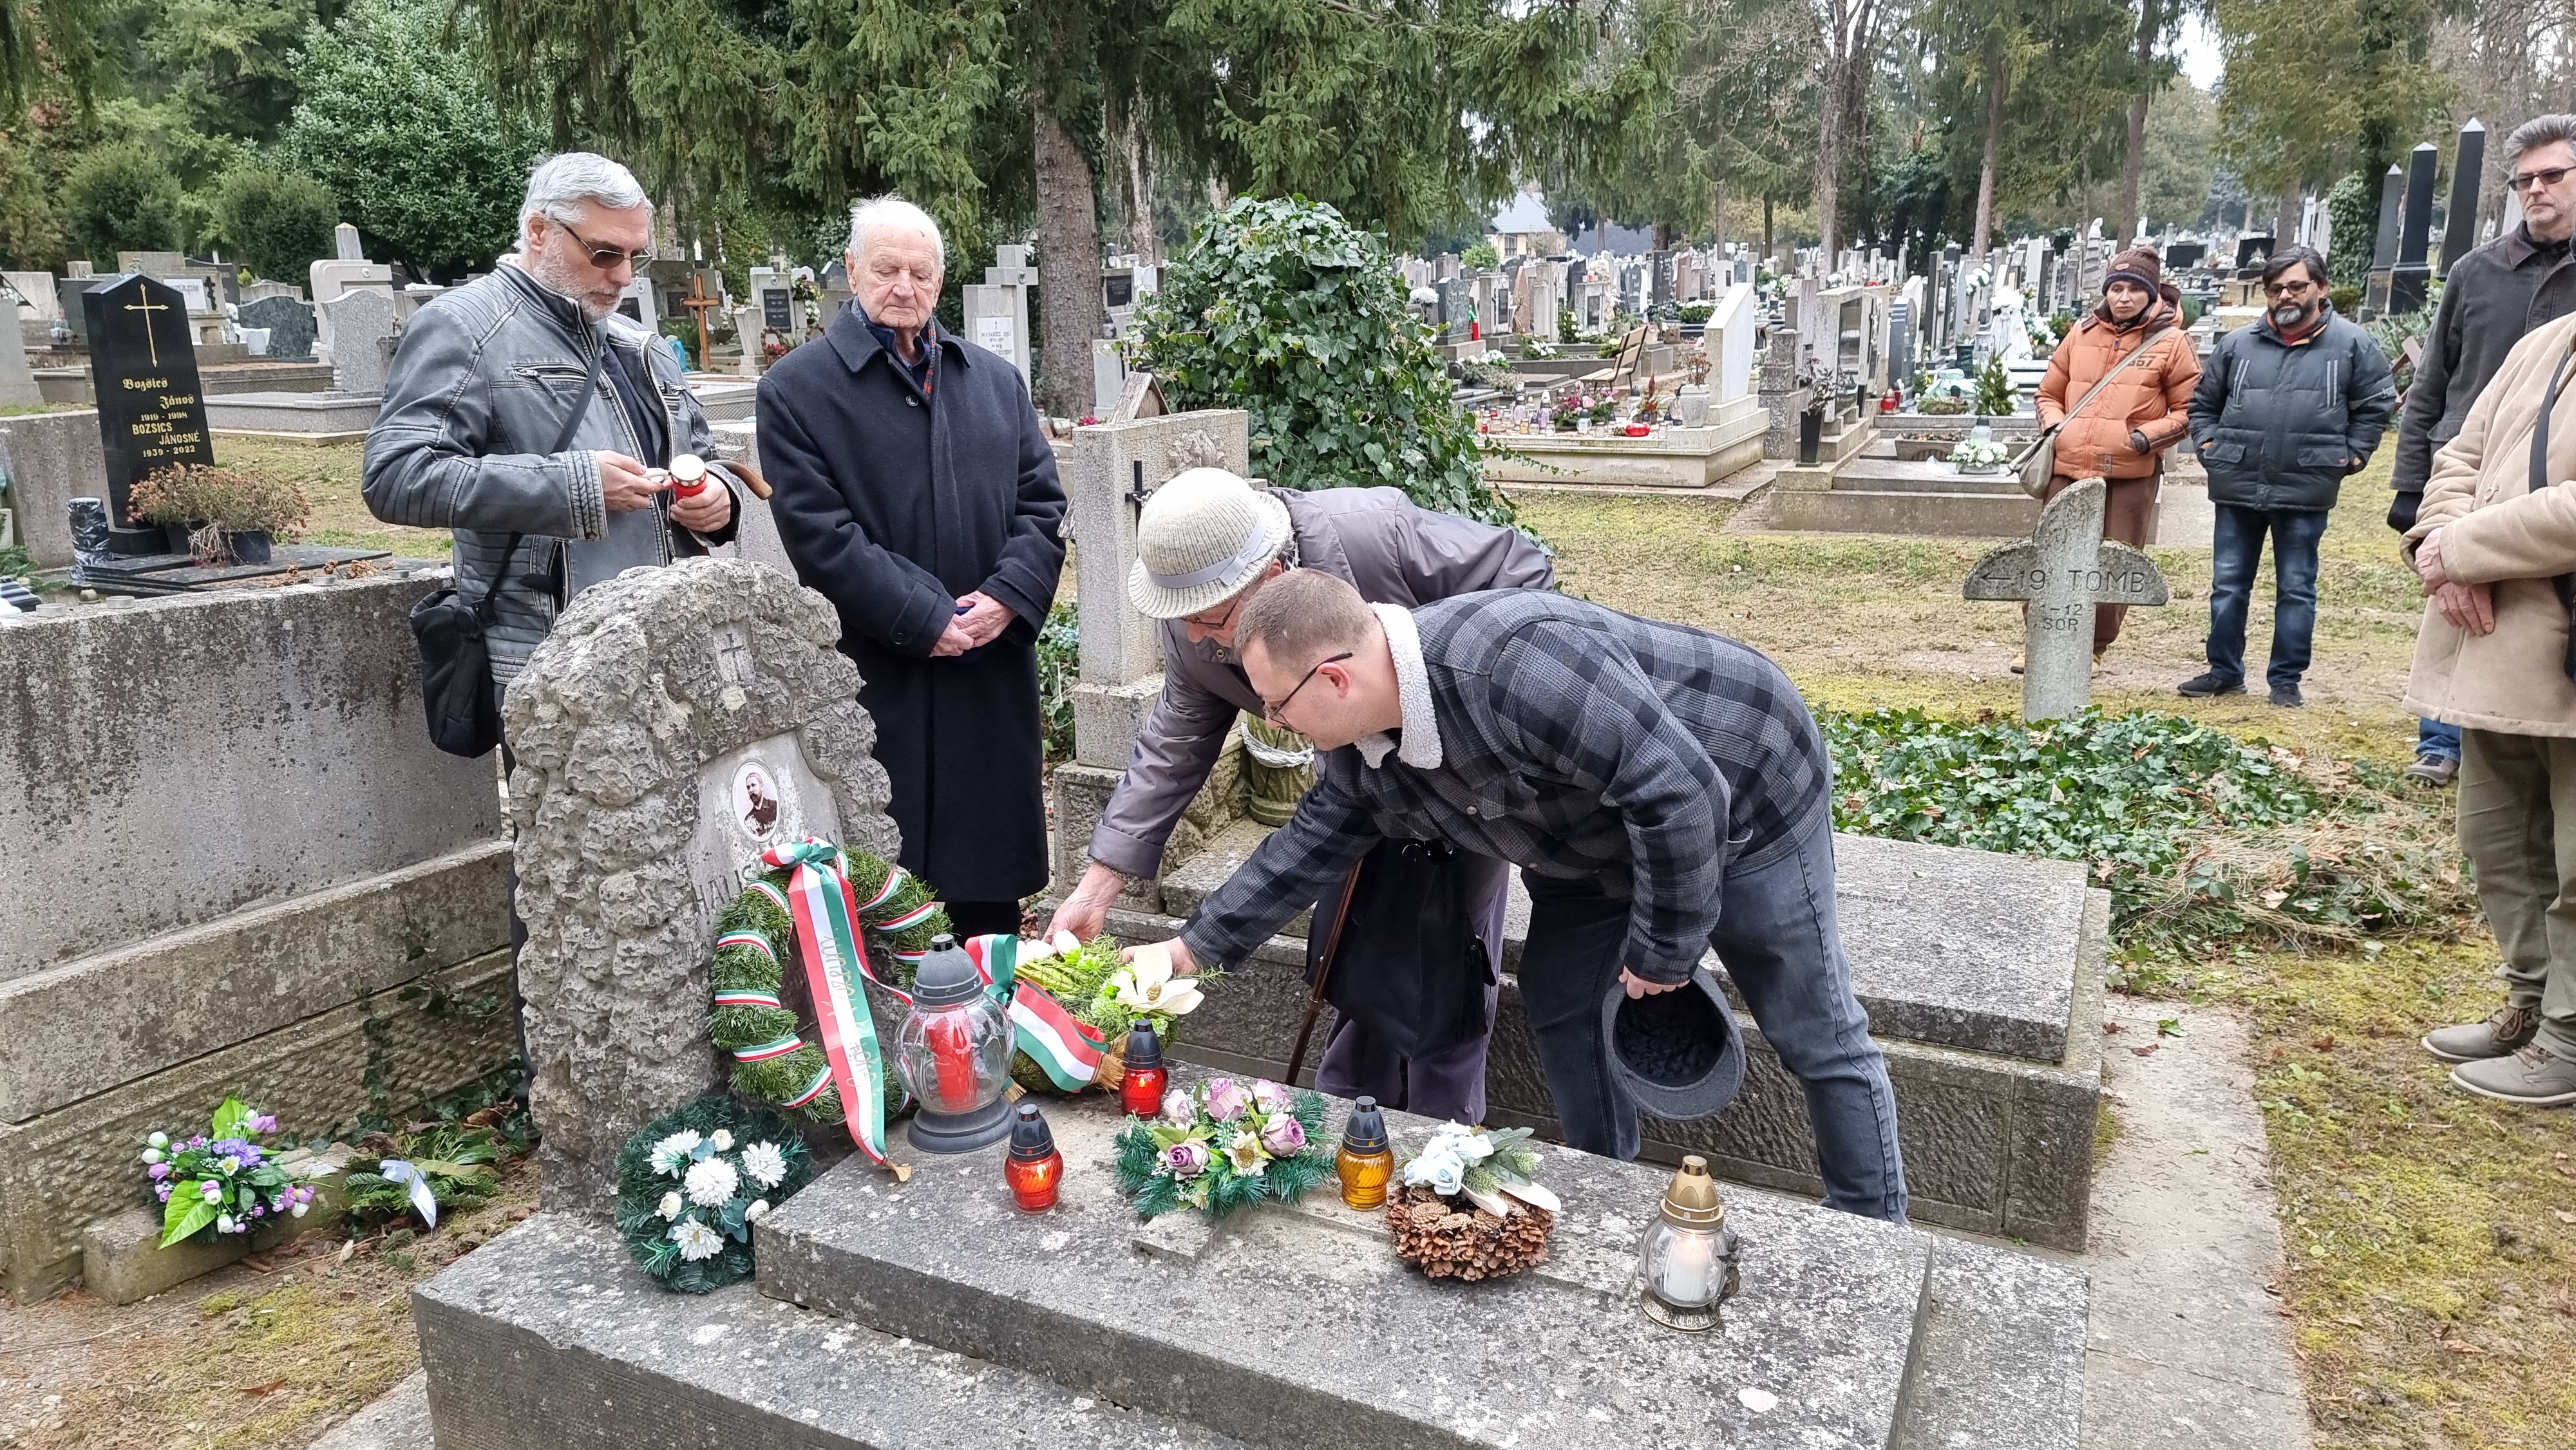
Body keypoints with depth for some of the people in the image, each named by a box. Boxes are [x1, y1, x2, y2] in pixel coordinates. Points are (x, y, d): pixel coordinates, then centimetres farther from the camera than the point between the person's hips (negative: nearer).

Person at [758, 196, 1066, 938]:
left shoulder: (997, 380, 14)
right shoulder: (797, 389, -1)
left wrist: (1006, 597, -8)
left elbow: (1042, 503, 9)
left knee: (992, 897, 13)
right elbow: (819, 533, -9)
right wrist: (926, 620, -15)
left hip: (995, 673, 4)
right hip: (878, 680, -4)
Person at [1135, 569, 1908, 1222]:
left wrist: (1662, 950, -25)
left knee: (1816, 1035, 4)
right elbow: (1317, 837, 4)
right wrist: (1199, 944, 2)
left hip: (1742, 792, -8)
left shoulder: (1511, 666, -42)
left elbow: (1681, 793, -38)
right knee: (1560, 1000, 10)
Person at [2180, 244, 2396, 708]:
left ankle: (2286, 680, 14)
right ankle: (2224, 671, 20)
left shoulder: (2352, 344, 1)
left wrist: (2350, 457, 1)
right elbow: (2204, 402, 17)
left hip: (2305, 492, -2)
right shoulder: (2238, 344, 7)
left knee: (2296, 590, 6)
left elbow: (2376, 405, 7)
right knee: (2228, 585, 8)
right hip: (2238, 486, 2)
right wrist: (2209, 447, 5)